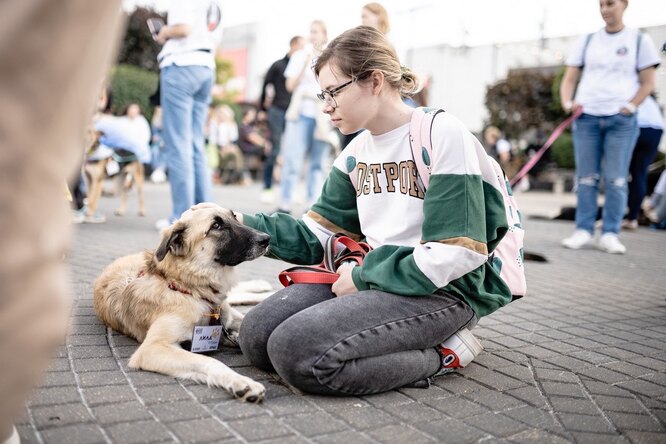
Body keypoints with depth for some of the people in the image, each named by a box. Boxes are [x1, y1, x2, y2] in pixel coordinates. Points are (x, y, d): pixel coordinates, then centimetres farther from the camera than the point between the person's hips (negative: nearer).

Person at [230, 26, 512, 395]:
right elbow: (318, 235, 10)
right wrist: (247, 225, -4)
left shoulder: (442, 133, -12)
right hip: (368, 279, 8)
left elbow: (459, 254, -18)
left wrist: (364, 277, -13)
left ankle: (440, 352, -7)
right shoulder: (357, 151, 12)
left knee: (296, 350, -25)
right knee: (256, 336, -9)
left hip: (441, 292, -8)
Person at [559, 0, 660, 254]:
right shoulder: (587, 41, 12)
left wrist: (629, 107, -10)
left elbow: (647, 83, 4)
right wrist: (567, 103, -6)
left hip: (622, 120, -2)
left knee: (616, 180, -4)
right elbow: (569, 79, 12)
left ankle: (610, 235, 0)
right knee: (586, 178, 1)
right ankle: (584, 231, 5)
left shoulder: (639, 40, 6)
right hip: (586, 117, 2)